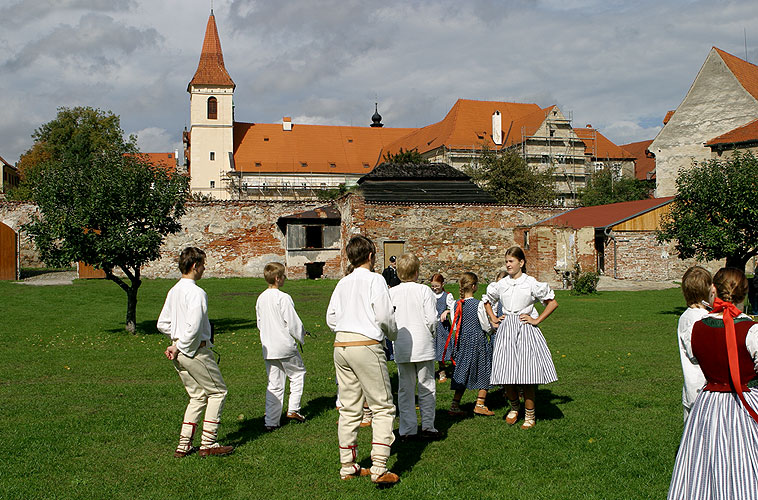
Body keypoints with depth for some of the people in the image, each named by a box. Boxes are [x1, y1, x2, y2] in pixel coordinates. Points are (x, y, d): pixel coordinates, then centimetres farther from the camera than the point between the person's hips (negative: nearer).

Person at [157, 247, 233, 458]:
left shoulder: (173, 291, 10)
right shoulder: (196, 292, -17)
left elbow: (162, 324, 15)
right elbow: (194, 327, -24)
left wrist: (177, 340, 14)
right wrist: (179, 347, -12)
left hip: (180, 352, 8)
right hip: (196, 351, -8)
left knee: (198, 396, 16)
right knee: (217, 391, 5)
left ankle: (184, 444, 15)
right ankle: (208, 443, 6)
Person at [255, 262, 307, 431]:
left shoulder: (261, 298, 6)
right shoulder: (283, 298, -15)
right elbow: (293, 323, -14)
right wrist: (301, 337, 4)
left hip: (268, 348, 6)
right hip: (285, 347, -6)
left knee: (274, 384, 11)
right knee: (298, 373, 15)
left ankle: (271, 421, 10)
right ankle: (293, 409, 11)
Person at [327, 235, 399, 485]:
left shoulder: (343, 283, 13)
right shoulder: (374, 279, -4)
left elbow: (331, 318, 12)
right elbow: (384, 315, -9)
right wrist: (392, 333, 9)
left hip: (341, 345, 6)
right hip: (366, 345, -6)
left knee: (349, 409, 13)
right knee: (383, 408, 0)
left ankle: (347, 466, 18)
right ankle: (379, 469, -7)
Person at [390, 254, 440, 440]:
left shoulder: (391, 293, -1)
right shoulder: (424, 290, -8)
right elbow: (432, 319, -11)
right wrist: (431, 333, 9)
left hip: (402, 348, 2)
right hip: (423, 346, -2)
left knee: (405, 388, 8)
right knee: (426, 387, 8)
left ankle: (408, 429, 10)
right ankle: (428, 426, 10)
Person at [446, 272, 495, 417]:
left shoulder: (457, 304, 0)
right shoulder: (478, 304, -14)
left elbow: (455, 326, 5)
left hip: (463, 341, 5)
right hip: (478, 341, -5)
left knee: (462, 372, 11)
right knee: (483, 371, 9)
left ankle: (455, 404, 7)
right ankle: (480, 404, 10)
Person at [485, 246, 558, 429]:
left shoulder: (531, 284, -3)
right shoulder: (500, 285, 9)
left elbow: (553, 303, 2)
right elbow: (487, 301, 28)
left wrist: (537, 320, -2)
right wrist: (493, 319, 15)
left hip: (526, 331, -3)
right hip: (506, 331, 4)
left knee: (527, 374, -4)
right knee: (506, 374, 0)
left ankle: (529, 414, 10)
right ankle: (514, 407, 26)